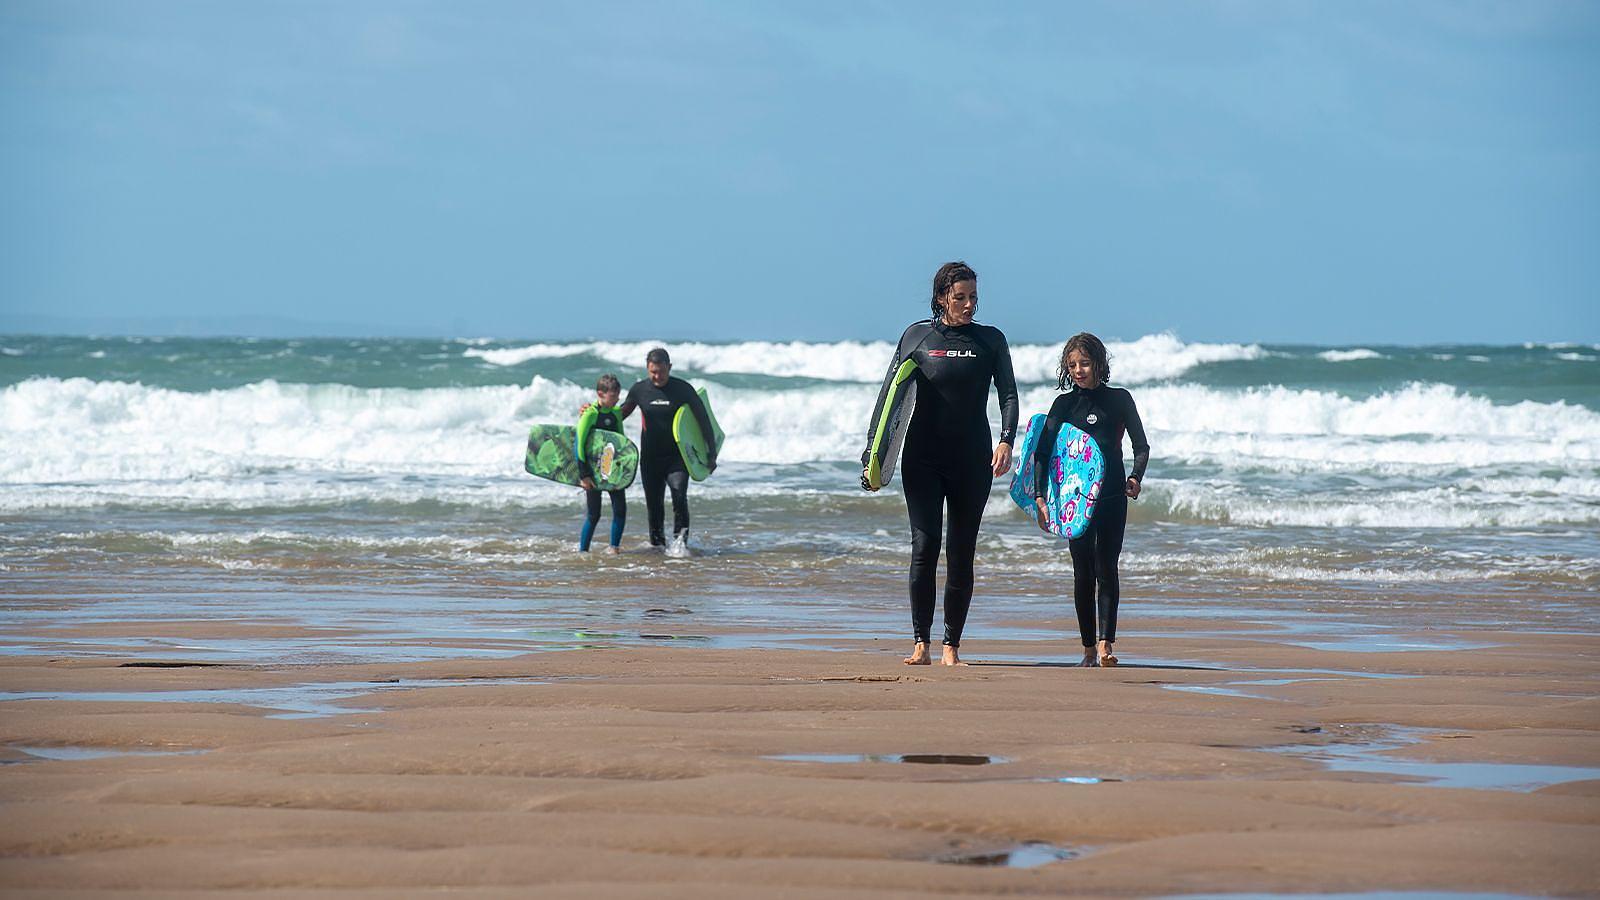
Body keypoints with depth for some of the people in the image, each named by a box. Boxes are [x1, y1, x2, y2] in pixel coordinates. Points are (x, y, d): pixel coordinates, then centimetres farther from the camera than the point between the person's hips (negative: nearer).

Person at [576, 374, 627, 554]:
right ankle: (582, 550, 9)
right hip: (593, 470, -6)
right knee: (594, 514, -2)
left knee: (620, 509, -1)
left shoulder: (616, 413, 6)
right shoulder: (590, 414, -14)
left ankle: (614, 547, 10)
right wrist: (584, 474, -18)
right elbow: (579, 445, -16)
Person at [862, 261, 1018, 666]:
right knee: (924, 546, -12)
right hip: (923, 459, -1)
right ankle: (920, 644, -9)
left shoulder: (990, 341, 7)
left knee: (961, 555, 1)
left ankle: (952, 647, 6)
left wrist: (1006, 440, -15)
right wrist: (873, 454, -2)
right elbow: (889, 394, 6)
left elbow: (1009, 394, 3)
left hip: (972, 462, 1)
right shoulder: (917, 336, 4)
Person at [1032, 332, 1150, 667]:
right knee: (1083, 572, 3)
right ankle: (1089, 648, 8)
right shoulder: (1064, 403, 6)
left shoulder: (1119, 400, 4)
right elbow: (1042, 451, 2)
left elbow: (1141, 445, 10)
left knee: (1106, 568, -8)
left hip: (1112, 498, -1)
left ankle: (1105, 643, -15)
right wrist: (1040, 495, -8)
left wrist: (1136, 477, -8)